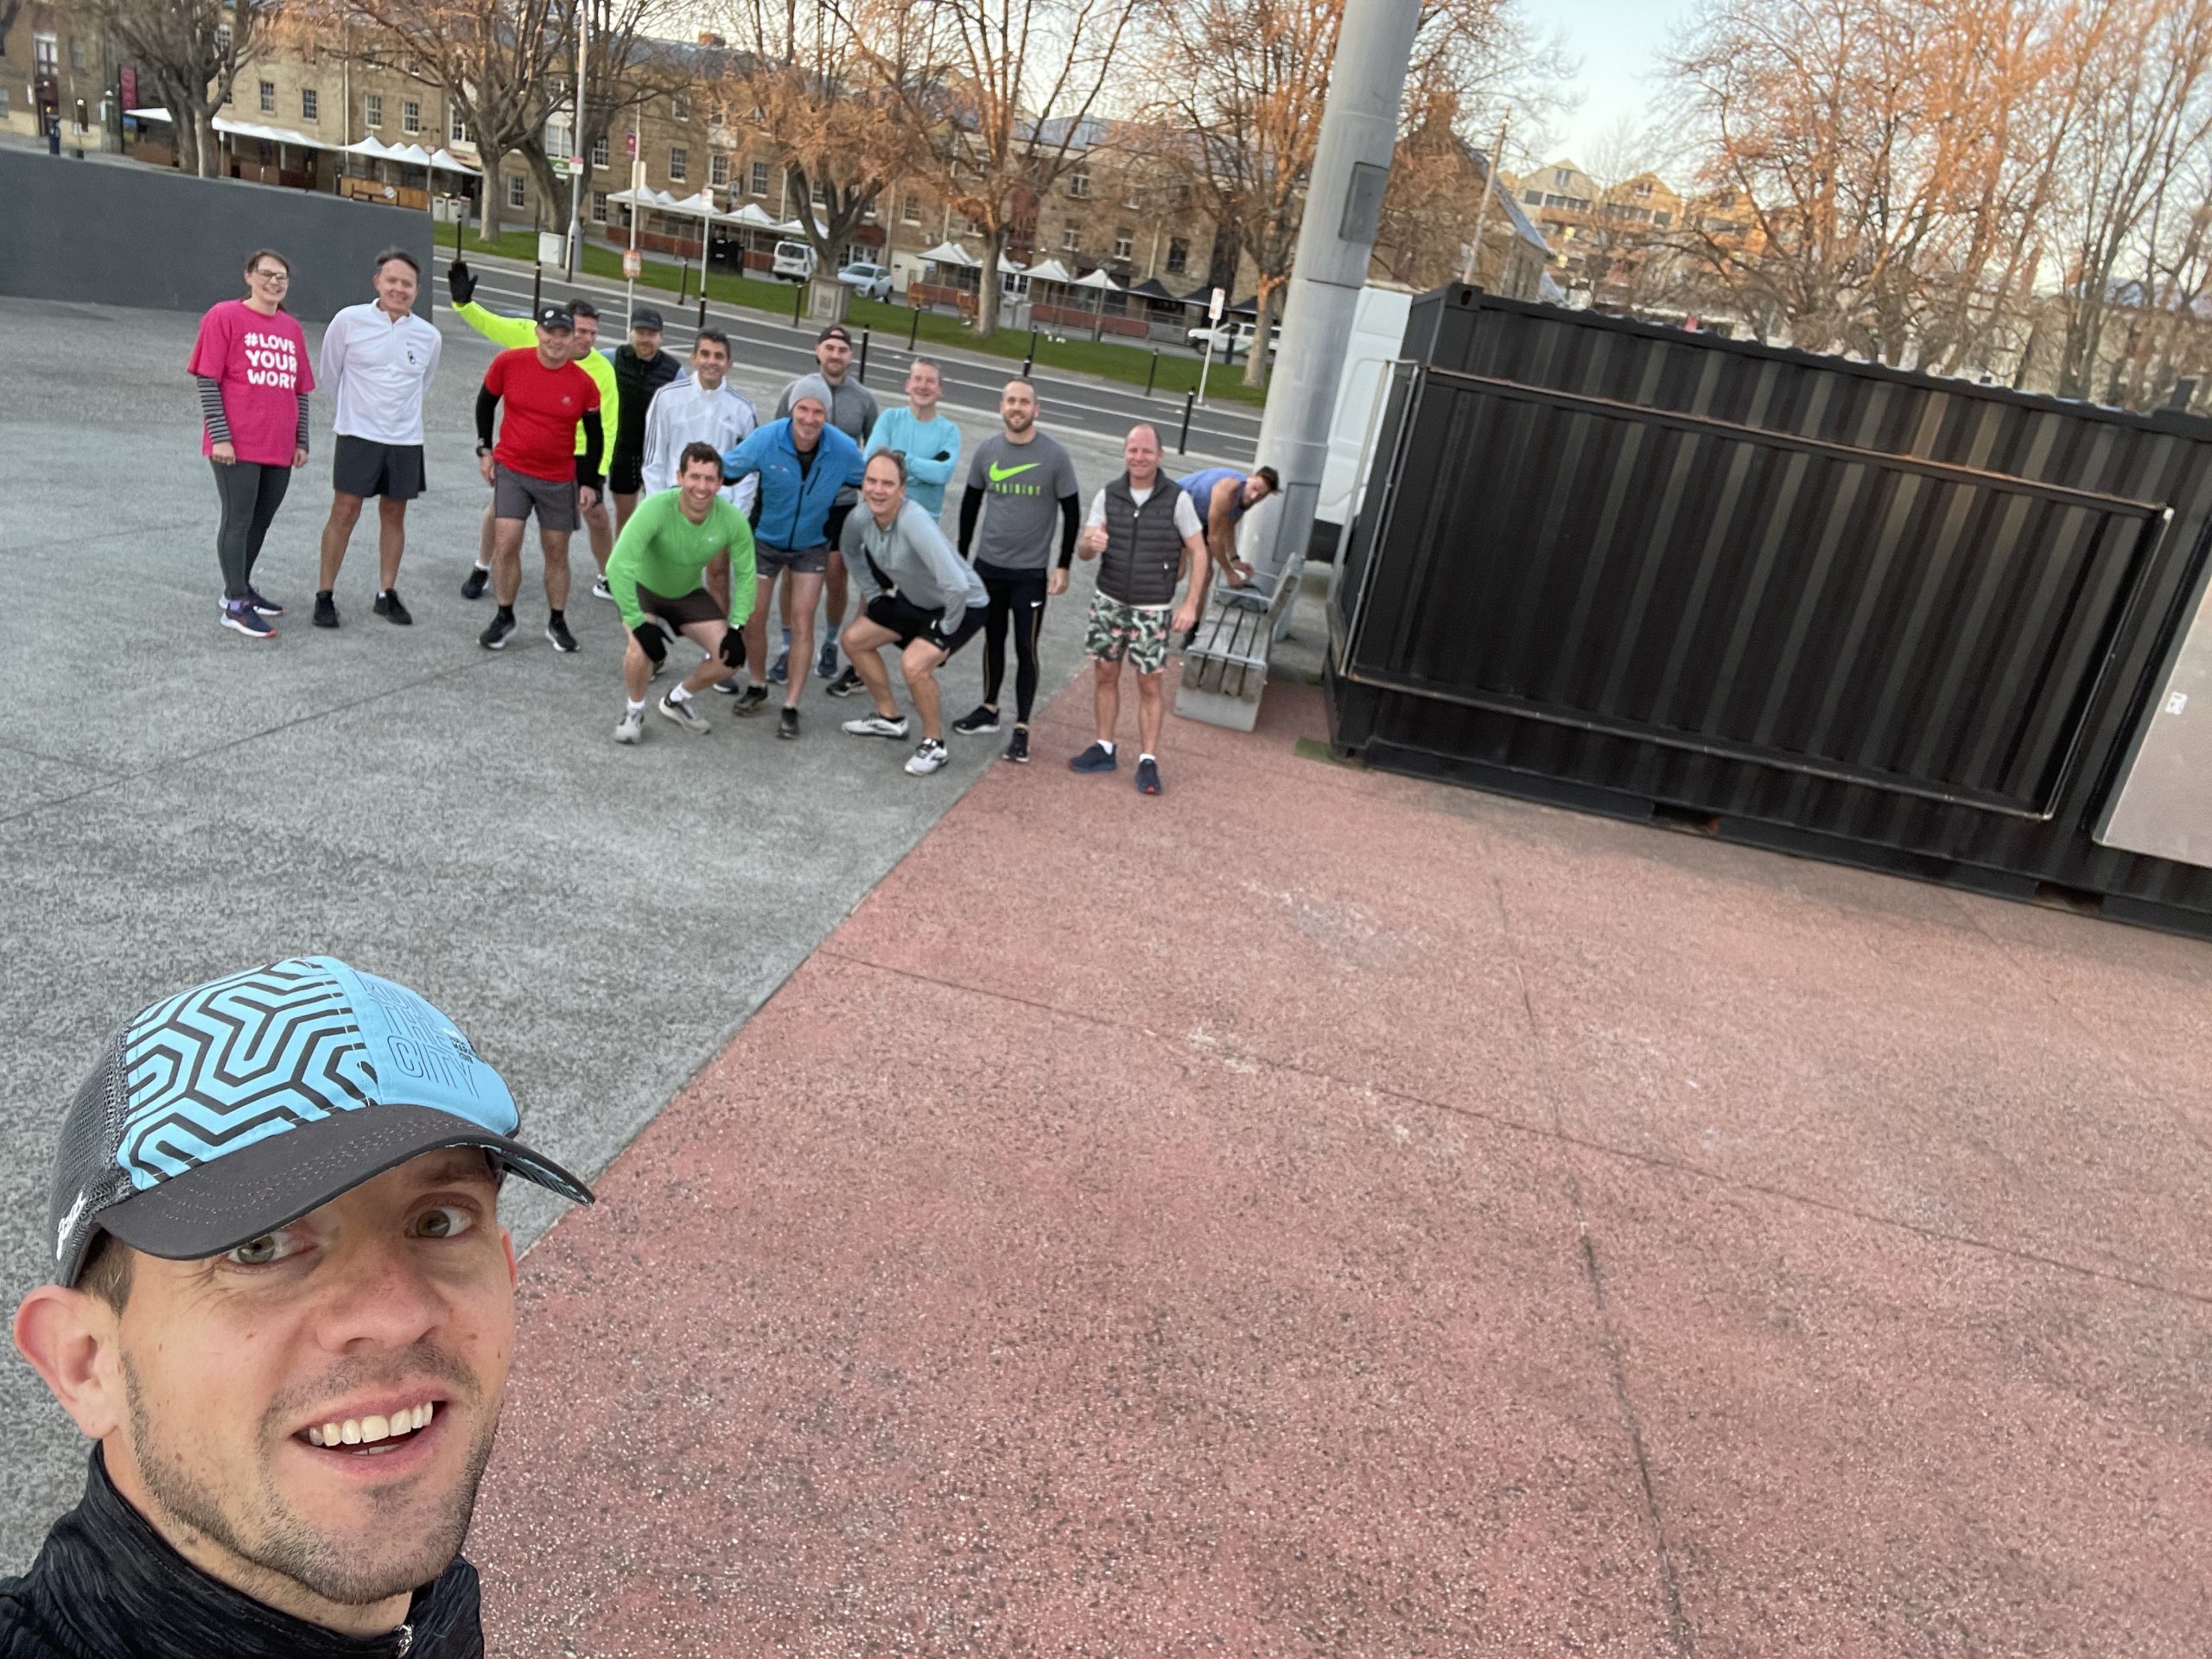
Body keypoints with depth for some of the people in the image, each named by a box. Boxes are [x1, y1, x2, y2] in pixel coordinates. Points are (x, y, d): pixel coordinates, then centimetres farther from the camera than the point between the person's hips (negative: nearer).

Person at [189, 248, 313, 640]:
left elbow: (300, 391, 17)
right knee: (238, 520, -3)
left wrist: (301, 442, 13)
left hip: (279, 448, 6)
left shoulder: (291, 329, 14)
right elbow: (208, 380, -7)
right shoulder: (224, 317, -3)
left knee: (261, 521, 14)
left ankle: (241, 586, 30)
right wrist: (220, 437, -13)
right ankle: (235, 605, 2)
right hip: (237, 446, -6)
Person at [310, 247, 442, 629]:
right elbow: (330, 374, 7)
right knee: (344, 512, -3)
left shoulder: (430, 336, 2)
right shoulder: (349, 321, -5)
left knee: (394, 515, 9)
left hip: (406, 440, 3)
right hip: (358, 435, -3)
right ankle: (325, 595, 6)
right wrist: (355, 407, 15)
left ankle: (387, 594, 20)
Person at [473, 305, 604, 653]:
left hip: (559, 479, 1)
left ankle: (557, 623, 22)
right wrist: (484, 450, 5)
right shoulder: (508, 363, -8)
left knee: (557, 551, 7)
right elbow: (486, 403, 8)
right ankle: (504, 617, 8)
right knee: (507, 543, -9)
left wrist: (590, 482, 0)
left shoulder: (583, 384, -8)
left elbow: (595, 435, 3)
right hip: (511, 469, 0)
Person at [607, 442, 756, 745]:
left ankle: (677, 701, 20)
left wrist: (736, 626, -15)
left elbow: (745, 574, -9)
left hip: (688, 593, 4)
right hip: (642, 587, -4)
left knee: (732, 656, -8)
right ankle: (634, 711, 1)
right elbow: (618, 567, -37)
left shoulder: (733, 521, -25)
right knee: (643, 647, -31)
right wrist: (639, 623, -36)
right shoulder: (656, 509, -36)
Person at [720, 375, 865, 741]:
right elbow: (725, 470, -12)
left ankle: (791, 707, 5)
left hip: (811, 545, 0)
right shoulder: (766, 439, -24)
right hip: (764, 539, 0)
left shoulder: (844, 449, -21)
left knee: (802, 623, -4)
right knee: (754, 618, 5)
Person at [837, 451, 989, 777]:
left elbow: (957, 586, -44)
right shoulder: (860, 518, -14)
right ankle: (889, 718, 27)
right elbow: (851, 551, 13)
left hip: (961, 605, -8)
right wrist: (873, 595, 10)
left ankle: (934, 745, -4)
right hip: (914, 599, 8)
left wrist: (947, 629, -27)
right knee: (853, 638, 11)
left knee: (913, 663, -27)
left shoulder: (914, 522, -37)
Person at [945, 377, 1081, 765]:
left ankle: (1022, 729, 7)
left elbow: (1071, 512, -2)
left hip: (1031, 572, -3)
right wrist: (961, 556, 11)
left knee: (1026, 648, -1)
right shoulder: (987, 450, 0)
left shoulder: (1055, 456, -9)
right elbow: (970, 504, 11)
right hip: (988, 565, 3)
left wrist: (1063, 566, -6)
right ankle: (989, 710, 32)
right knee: (993, 638, 17)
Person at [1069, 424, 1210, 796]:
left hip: (1152, 609, -3)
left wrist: (1191, 604, -11)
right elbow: (1082, 548, -4)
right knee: (1105, 674, 11)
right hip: (1109, 602, 3)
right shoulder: (1107, 496, -2)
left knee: (1150, 684, 2)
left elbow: (1199, 554, -4)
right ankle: (1104, 749, 25)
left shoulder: (1177, 500, -9)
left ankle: (1148, 761, 10)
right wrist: (1092, 544, -29)